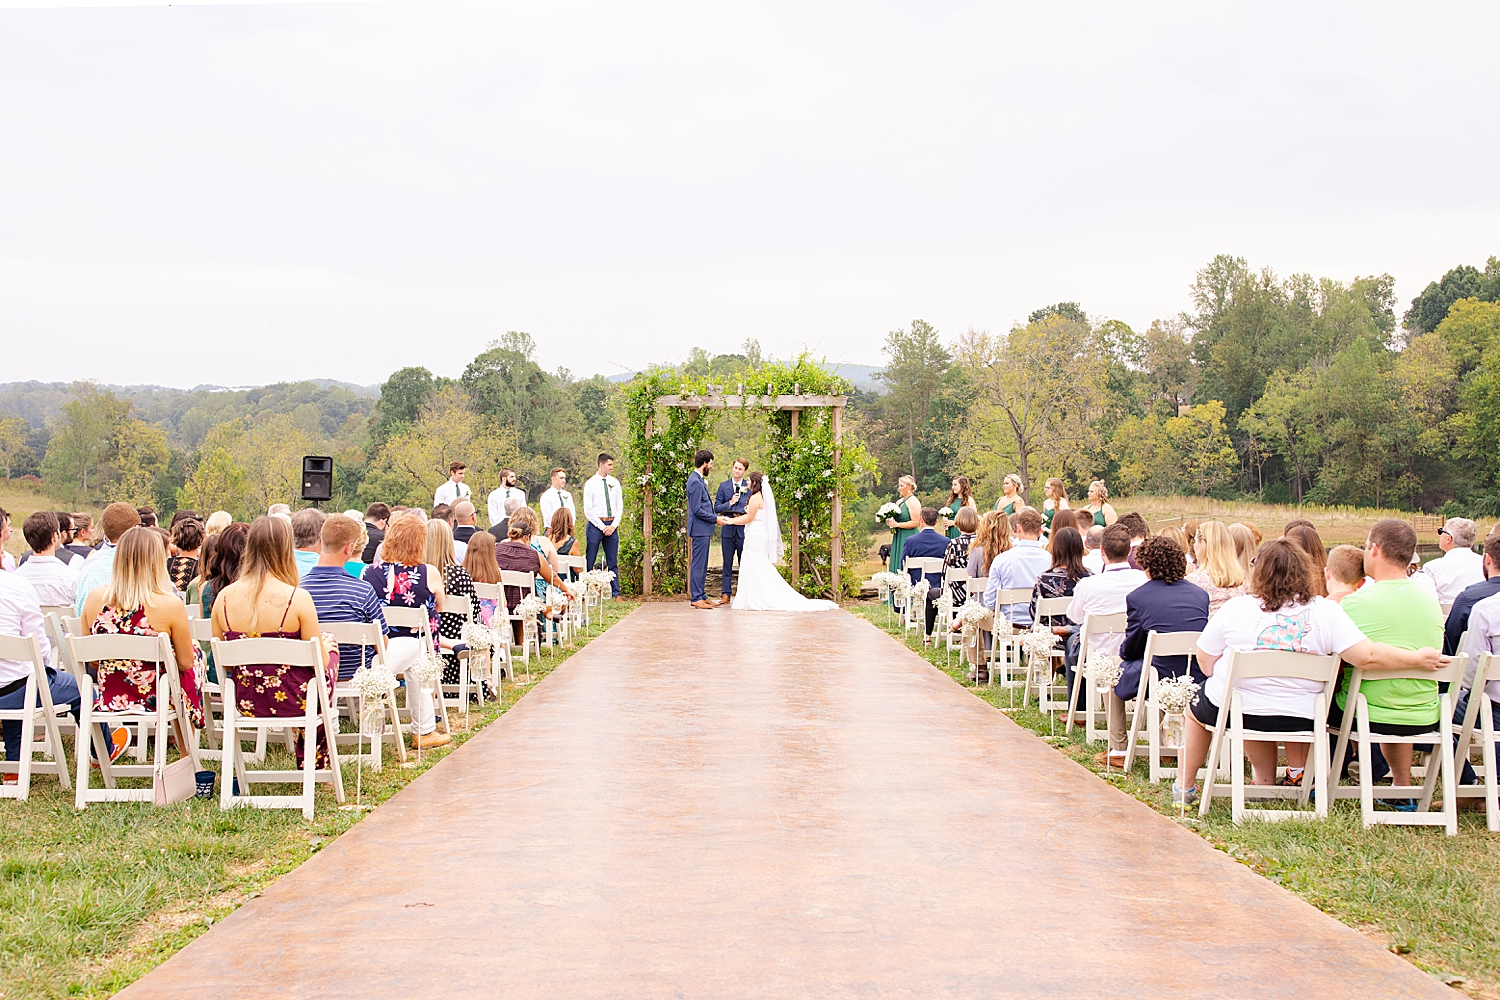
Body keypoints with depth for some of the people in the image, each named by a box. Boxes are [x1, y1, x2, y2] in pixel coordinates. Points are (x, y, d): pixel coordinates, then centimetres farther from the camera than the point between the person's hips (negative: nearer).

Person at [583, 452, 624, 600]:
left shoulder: (615, 483, 10)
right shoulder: (591, 483, -3)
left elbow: (620, 507, 11)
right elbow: (588, 510, -5)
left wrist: (613, 525, -2)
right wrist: (602, 527, -9)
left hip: (612, 525, 4)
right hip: (595, 525, -4)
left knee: (613, 562, 5)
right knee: (589, 561, -3)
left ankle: (615, 593, 5)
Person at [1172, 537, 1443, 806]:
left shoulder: (1235, 608, -10)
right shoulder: (1326, 612, -10)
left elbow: (1205, 662, -3)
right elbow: (1368, 656, -17)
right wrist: (1419, 658, -5)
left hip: (1235, 710, -1)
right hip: (1299, 719, 1)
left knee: (1197, 707, 31)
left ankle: (1185, 786, 36)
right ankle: (1298, 773, 28)